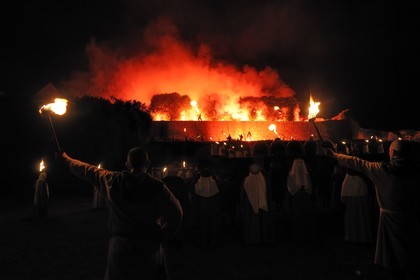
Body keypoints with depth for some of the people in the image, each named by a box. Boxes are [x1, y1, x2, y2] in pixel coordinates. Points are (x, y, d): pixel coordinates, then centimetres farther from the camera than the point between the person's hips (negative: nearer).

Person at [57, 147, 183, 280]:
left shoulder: (112, 180, -6)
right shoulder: (157, 186, -13)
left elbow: (86, 170, 10)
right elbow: (176, 214, -12)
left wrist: (66, 159, 26)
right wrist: (161, 238, 0)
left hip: (119, 247, 2)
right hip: (149, 249, -2)